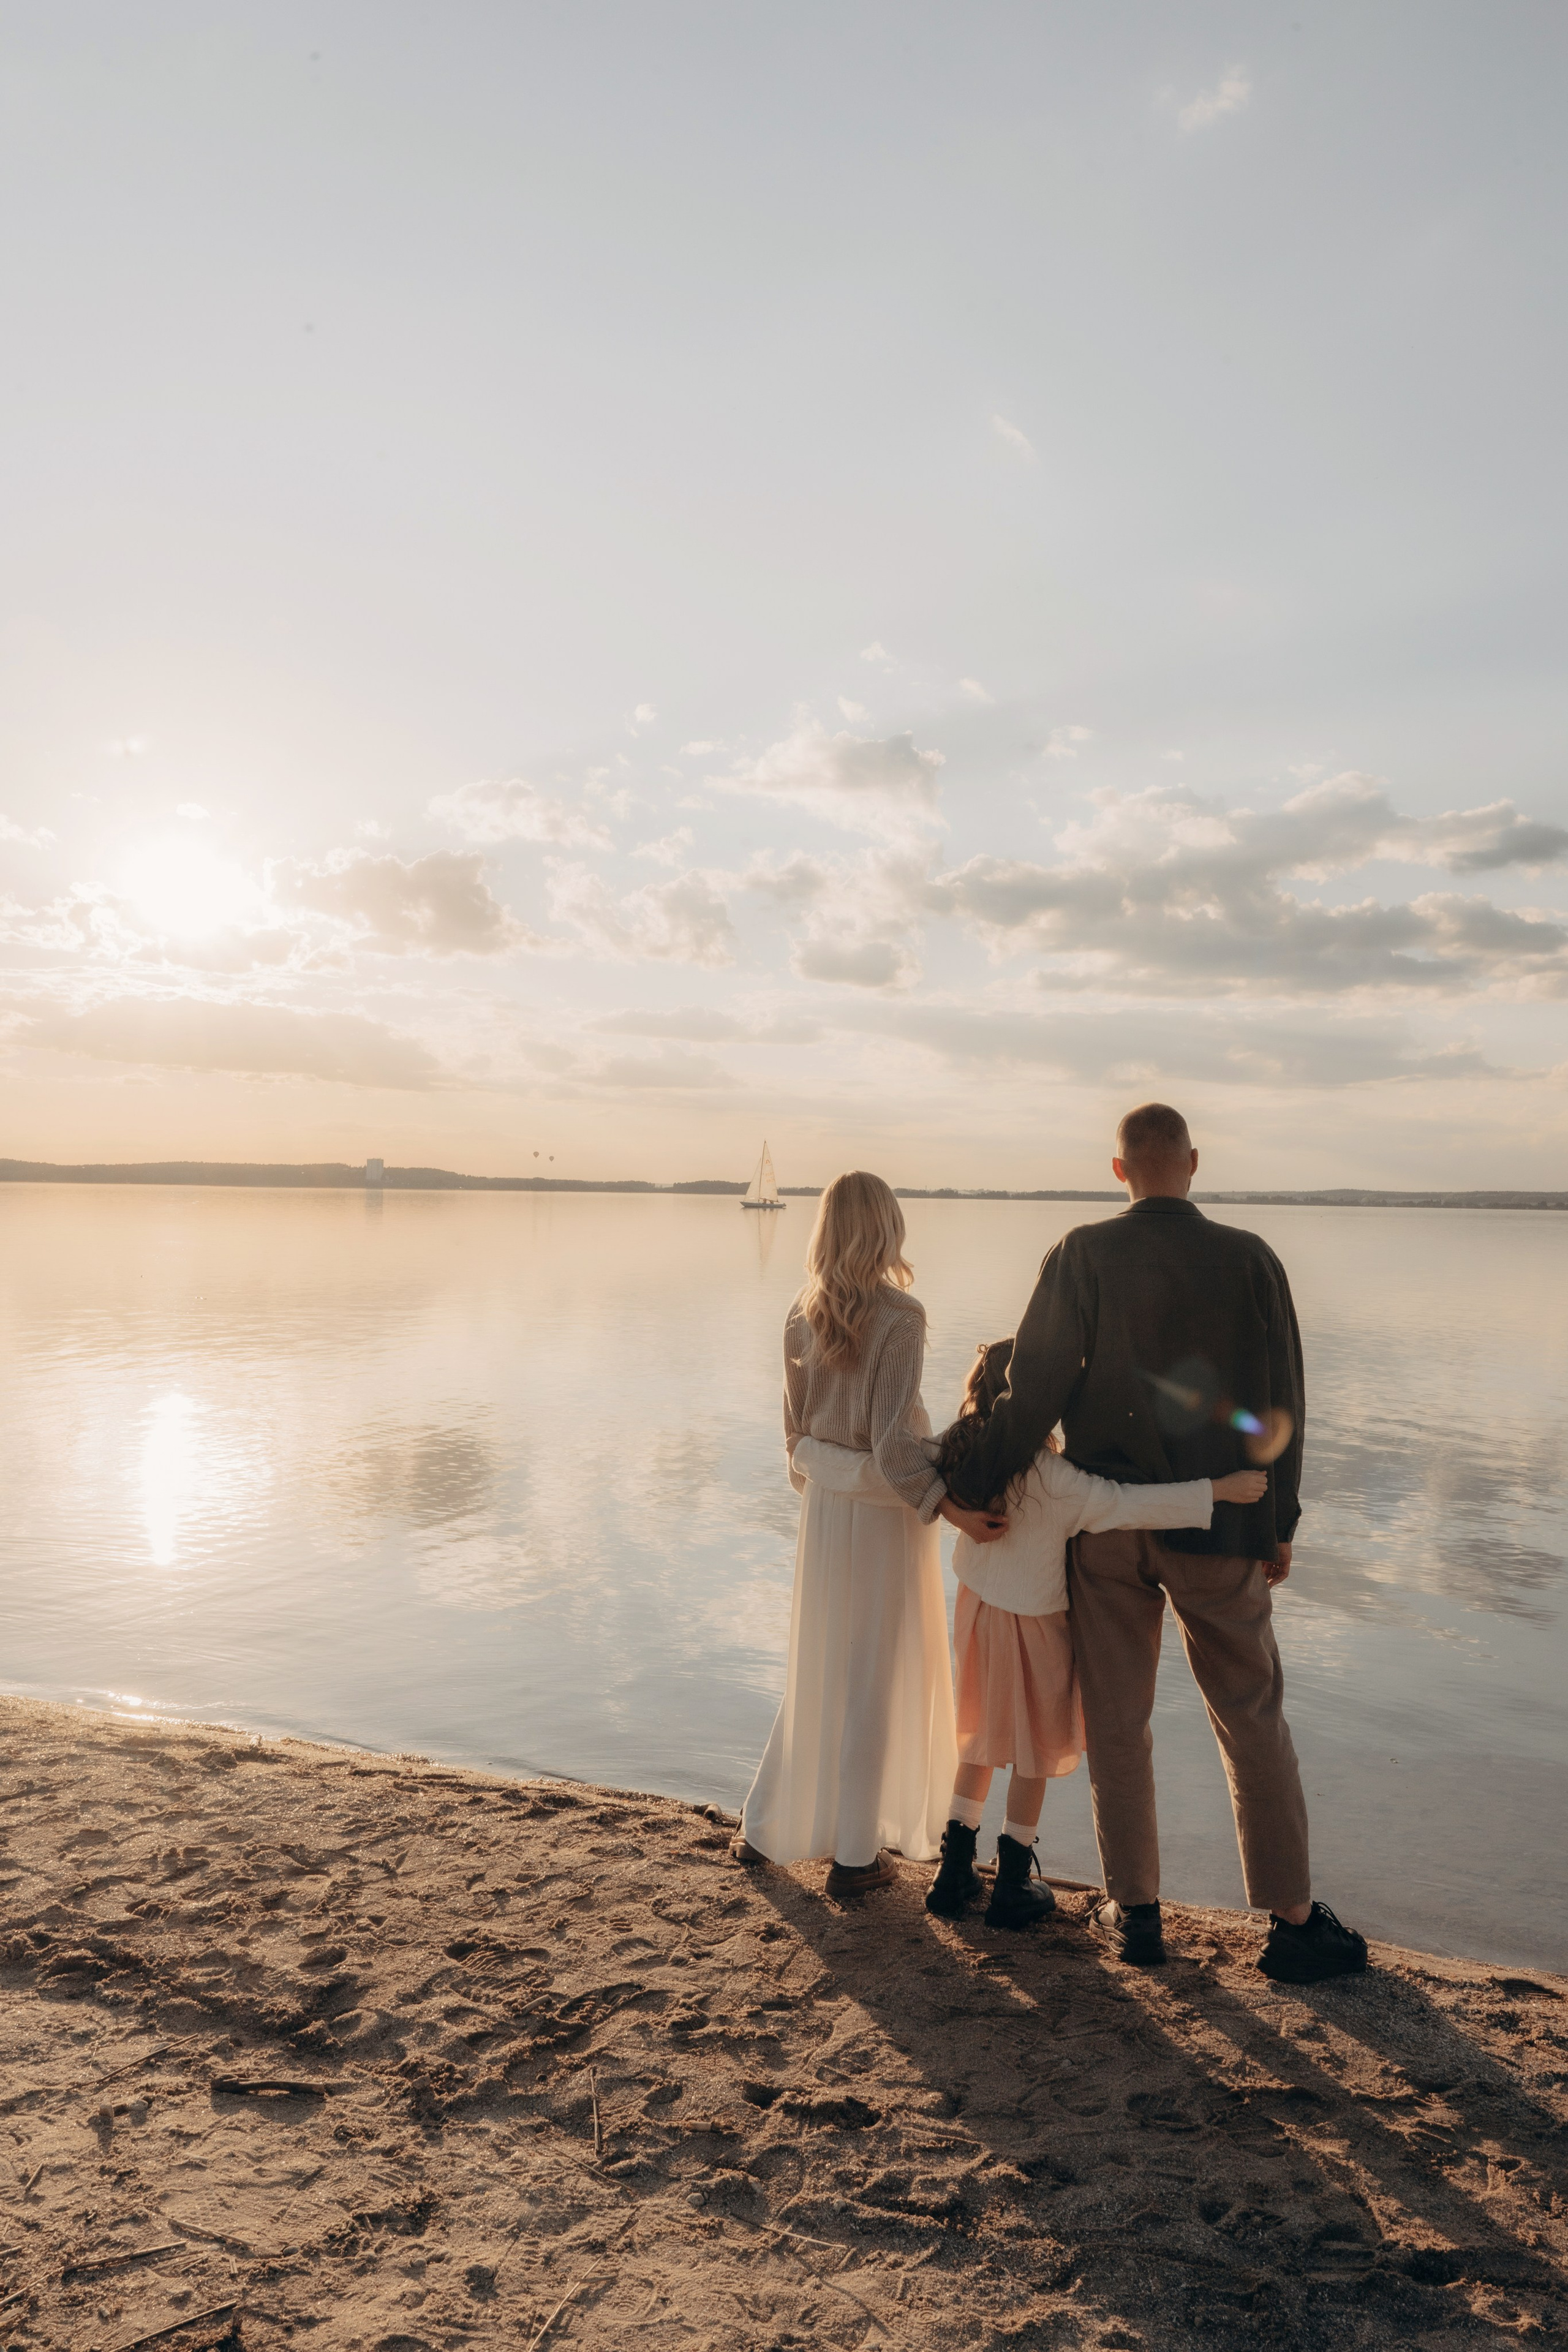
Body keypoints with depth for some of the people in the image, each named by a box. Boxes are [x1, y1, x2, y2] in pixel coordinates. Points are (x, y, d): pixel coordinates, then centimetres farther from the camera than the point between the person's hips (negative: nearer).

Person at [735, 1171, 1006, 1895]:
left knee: (817, 1667, 20)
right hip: (884, 1509, -5)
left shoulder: (803, 1317, -1)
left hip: (824, 1507, 5)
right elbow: (893, 1442, -23)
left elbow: (797, 1426, 7)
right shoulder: (899, 1318, -18)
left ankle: (766, 1827, 30)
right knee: (875, 1677, 8)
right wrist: (951, 1509, -20)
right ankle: (855, 1855, 19)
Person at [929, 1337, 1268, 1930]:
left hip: (979, 1608, 7)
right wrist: (1218, 1490, -27)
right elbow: (1122, 1505, -30)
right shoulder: (1045, 1472, -29)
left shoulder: (967, 1451, -7)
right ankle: (1012, 1886, 24)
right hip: (1030, 1620, -7)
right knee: (1034, 1750, 13)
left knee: (981, 1739, 23)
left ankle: (955, 1871, 28)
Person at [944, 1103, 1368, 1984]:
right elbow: (1277, 1407, -4)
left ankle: (1136, 1912, 24)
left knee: (1117, 1723, 13)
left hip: (1105, 1524, 0)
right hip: (1215, 1529, 0)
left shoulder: (1083, 1256, -10)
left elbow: (1035, 1389, -13)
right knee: (1255, 1723, 14)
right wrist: (1279, 1526, 7)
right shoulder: (1250, 1260, -7)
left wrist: (974, 1487, -3)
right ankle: (1293, 1920, 22)